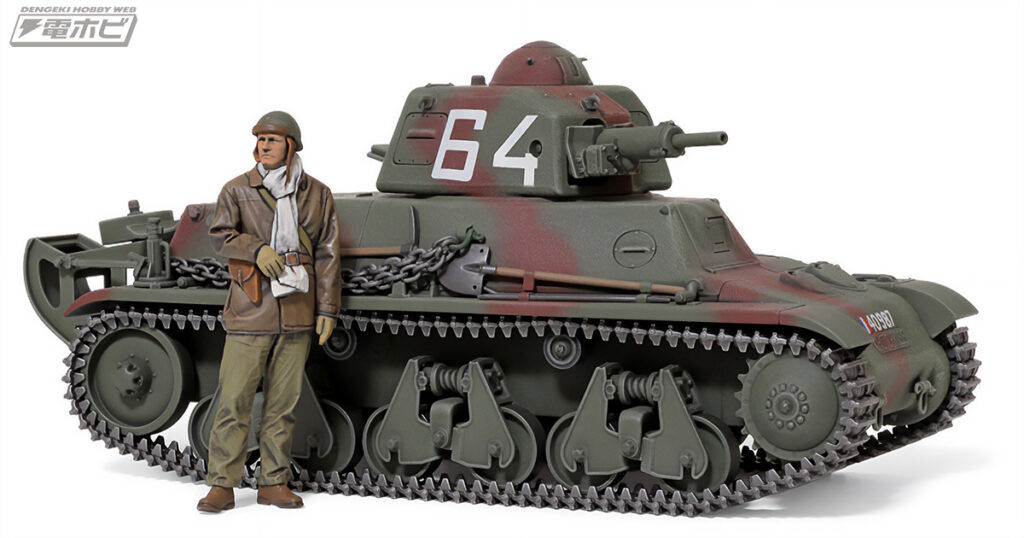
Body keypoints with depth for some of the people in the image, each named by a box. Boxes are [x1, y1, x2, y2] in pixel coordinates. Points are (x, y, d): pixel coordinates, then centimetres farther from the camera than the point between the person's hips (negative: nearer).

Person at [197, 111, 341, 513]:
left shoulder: (316, 195, 9)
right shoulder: (237, 190, 5)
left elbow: (327, 254, 9)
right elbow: (219, 236, -4)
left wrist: (327, 307, 4)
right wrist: (256, 250, -21)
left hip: (296, 314, 2)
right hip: (249, 313, -1)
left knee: (282, 404, 4)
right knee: (233, 401, -5)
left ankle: (274, 483, 14)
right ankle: (221, 485, 1)